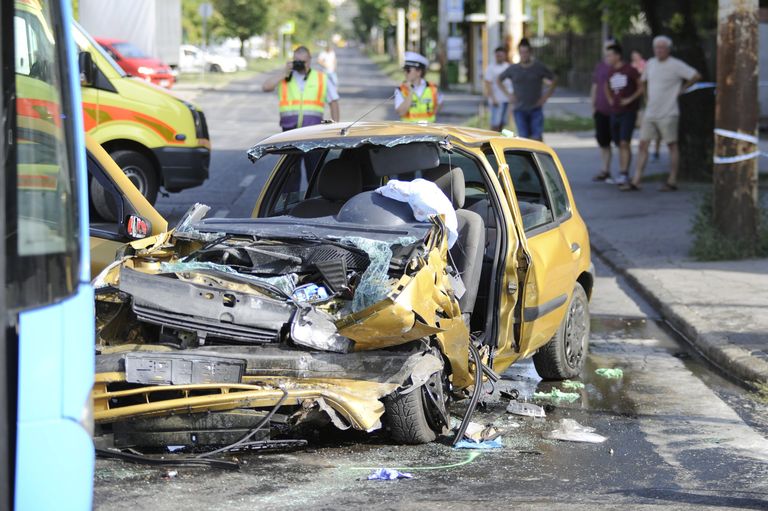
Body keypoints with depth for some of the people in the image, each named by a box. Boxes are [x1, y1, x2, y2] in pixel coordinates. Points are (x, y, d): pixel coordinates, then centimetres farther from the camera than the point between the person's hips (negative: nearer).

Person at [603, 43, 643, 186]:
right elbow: (607, 87, 30)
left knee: (625, 143, -15)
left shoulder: (630, 70, -8)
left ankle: (624, 174, -18)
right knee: (619, 144, 11)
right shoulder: (610, 73, 11)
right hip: (615, 112, 7)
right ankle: (622, 173, 19)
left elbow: (641, 87, -5)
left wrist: (630, 99, -14)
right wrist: (610, 100, 14)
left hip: (628, 111, -7)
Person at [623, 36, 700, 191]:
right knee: (643, 145, 1)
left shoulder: (676, 65, -10)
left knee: (672, 146, 4)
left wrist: (681, 89, -5)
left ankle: (672, 182, 9)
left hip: (667, 113, -6)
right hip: (650, 113, 6)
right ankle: (636, 181, 1)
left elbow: (696, 76, -13)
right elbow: (643, 81, 26)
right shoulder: (650, 63, 10)